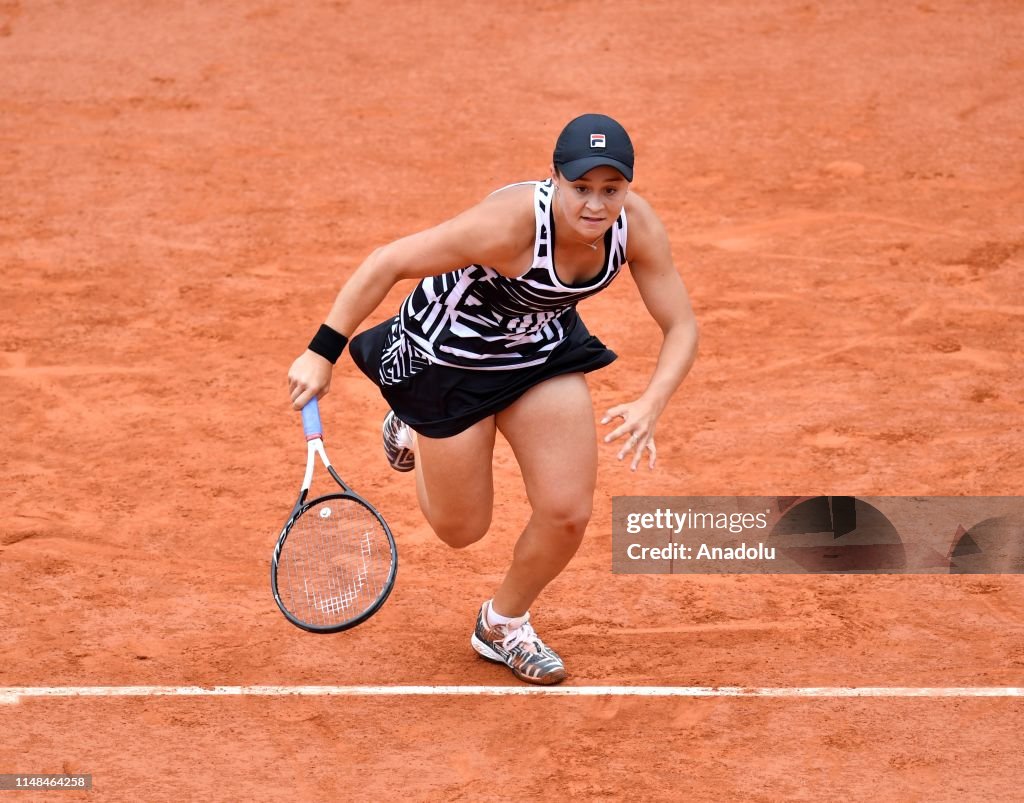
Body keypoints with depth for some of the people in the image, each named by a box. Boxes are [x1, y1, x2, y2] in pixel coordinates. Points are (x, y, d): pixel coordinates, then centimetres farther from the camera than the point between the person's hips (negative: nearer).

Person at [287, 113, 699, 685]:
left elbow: (682, 327, -17)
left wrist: (650, 406, -35)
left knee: (568, 513, -4)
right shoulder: (509, 224, -40)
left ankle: (504, 625, 26)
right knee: (462, 530, 9)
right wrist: (322, 355, -29)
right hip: (451, 356, -4)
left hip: (544, 349, 4)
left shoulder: (637, 225, -24)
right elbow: (388, 263, -32)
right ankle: (415, 430, 41)